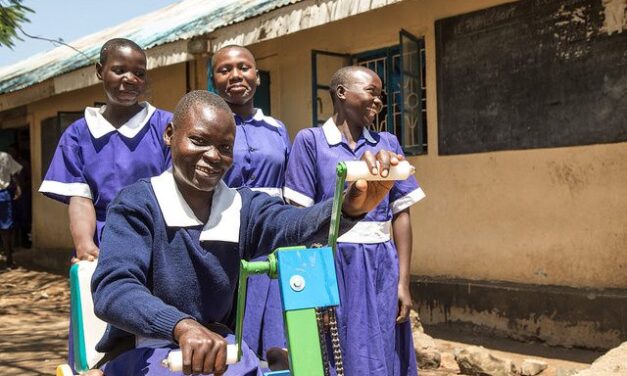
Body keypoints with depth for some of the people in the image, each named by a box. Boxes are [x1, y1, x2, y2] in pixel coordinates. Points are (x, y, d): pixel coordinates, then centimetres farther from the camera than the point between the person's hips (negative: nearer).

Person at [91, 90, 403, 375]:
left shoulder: (244, 206, 0)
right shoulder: (137, 203, -11)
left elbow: (294, 223, -22)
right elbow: (111, 290, -26)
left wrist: (351, 207, -44)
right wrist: (183, 326, -44)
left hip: (216, 343, 4)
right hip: (141, 350, -4)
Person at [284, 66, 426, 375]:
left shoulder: (388, 144, 9)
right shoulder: (310, 141, -1)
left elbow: (401, 214, 6)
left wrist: (403, 281, 0)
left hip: (380, 268, 3)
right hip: (333, 264, -3)